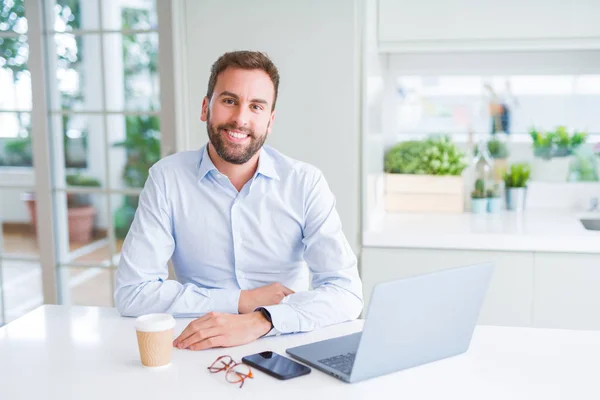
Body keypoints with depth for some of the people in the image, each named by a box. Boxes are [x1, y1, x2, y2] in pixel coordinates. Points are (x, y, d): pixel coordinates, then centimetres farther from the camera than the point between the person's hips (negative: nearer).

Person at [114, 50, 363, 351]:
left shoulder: (305, 183, -5)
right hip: (199, 351, 0)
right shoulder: (167, 178, -4)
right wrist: (243, 300, -14)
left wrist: (260, 320, -28)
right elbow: (130, 292, -9)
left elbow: (347, 292, -12)